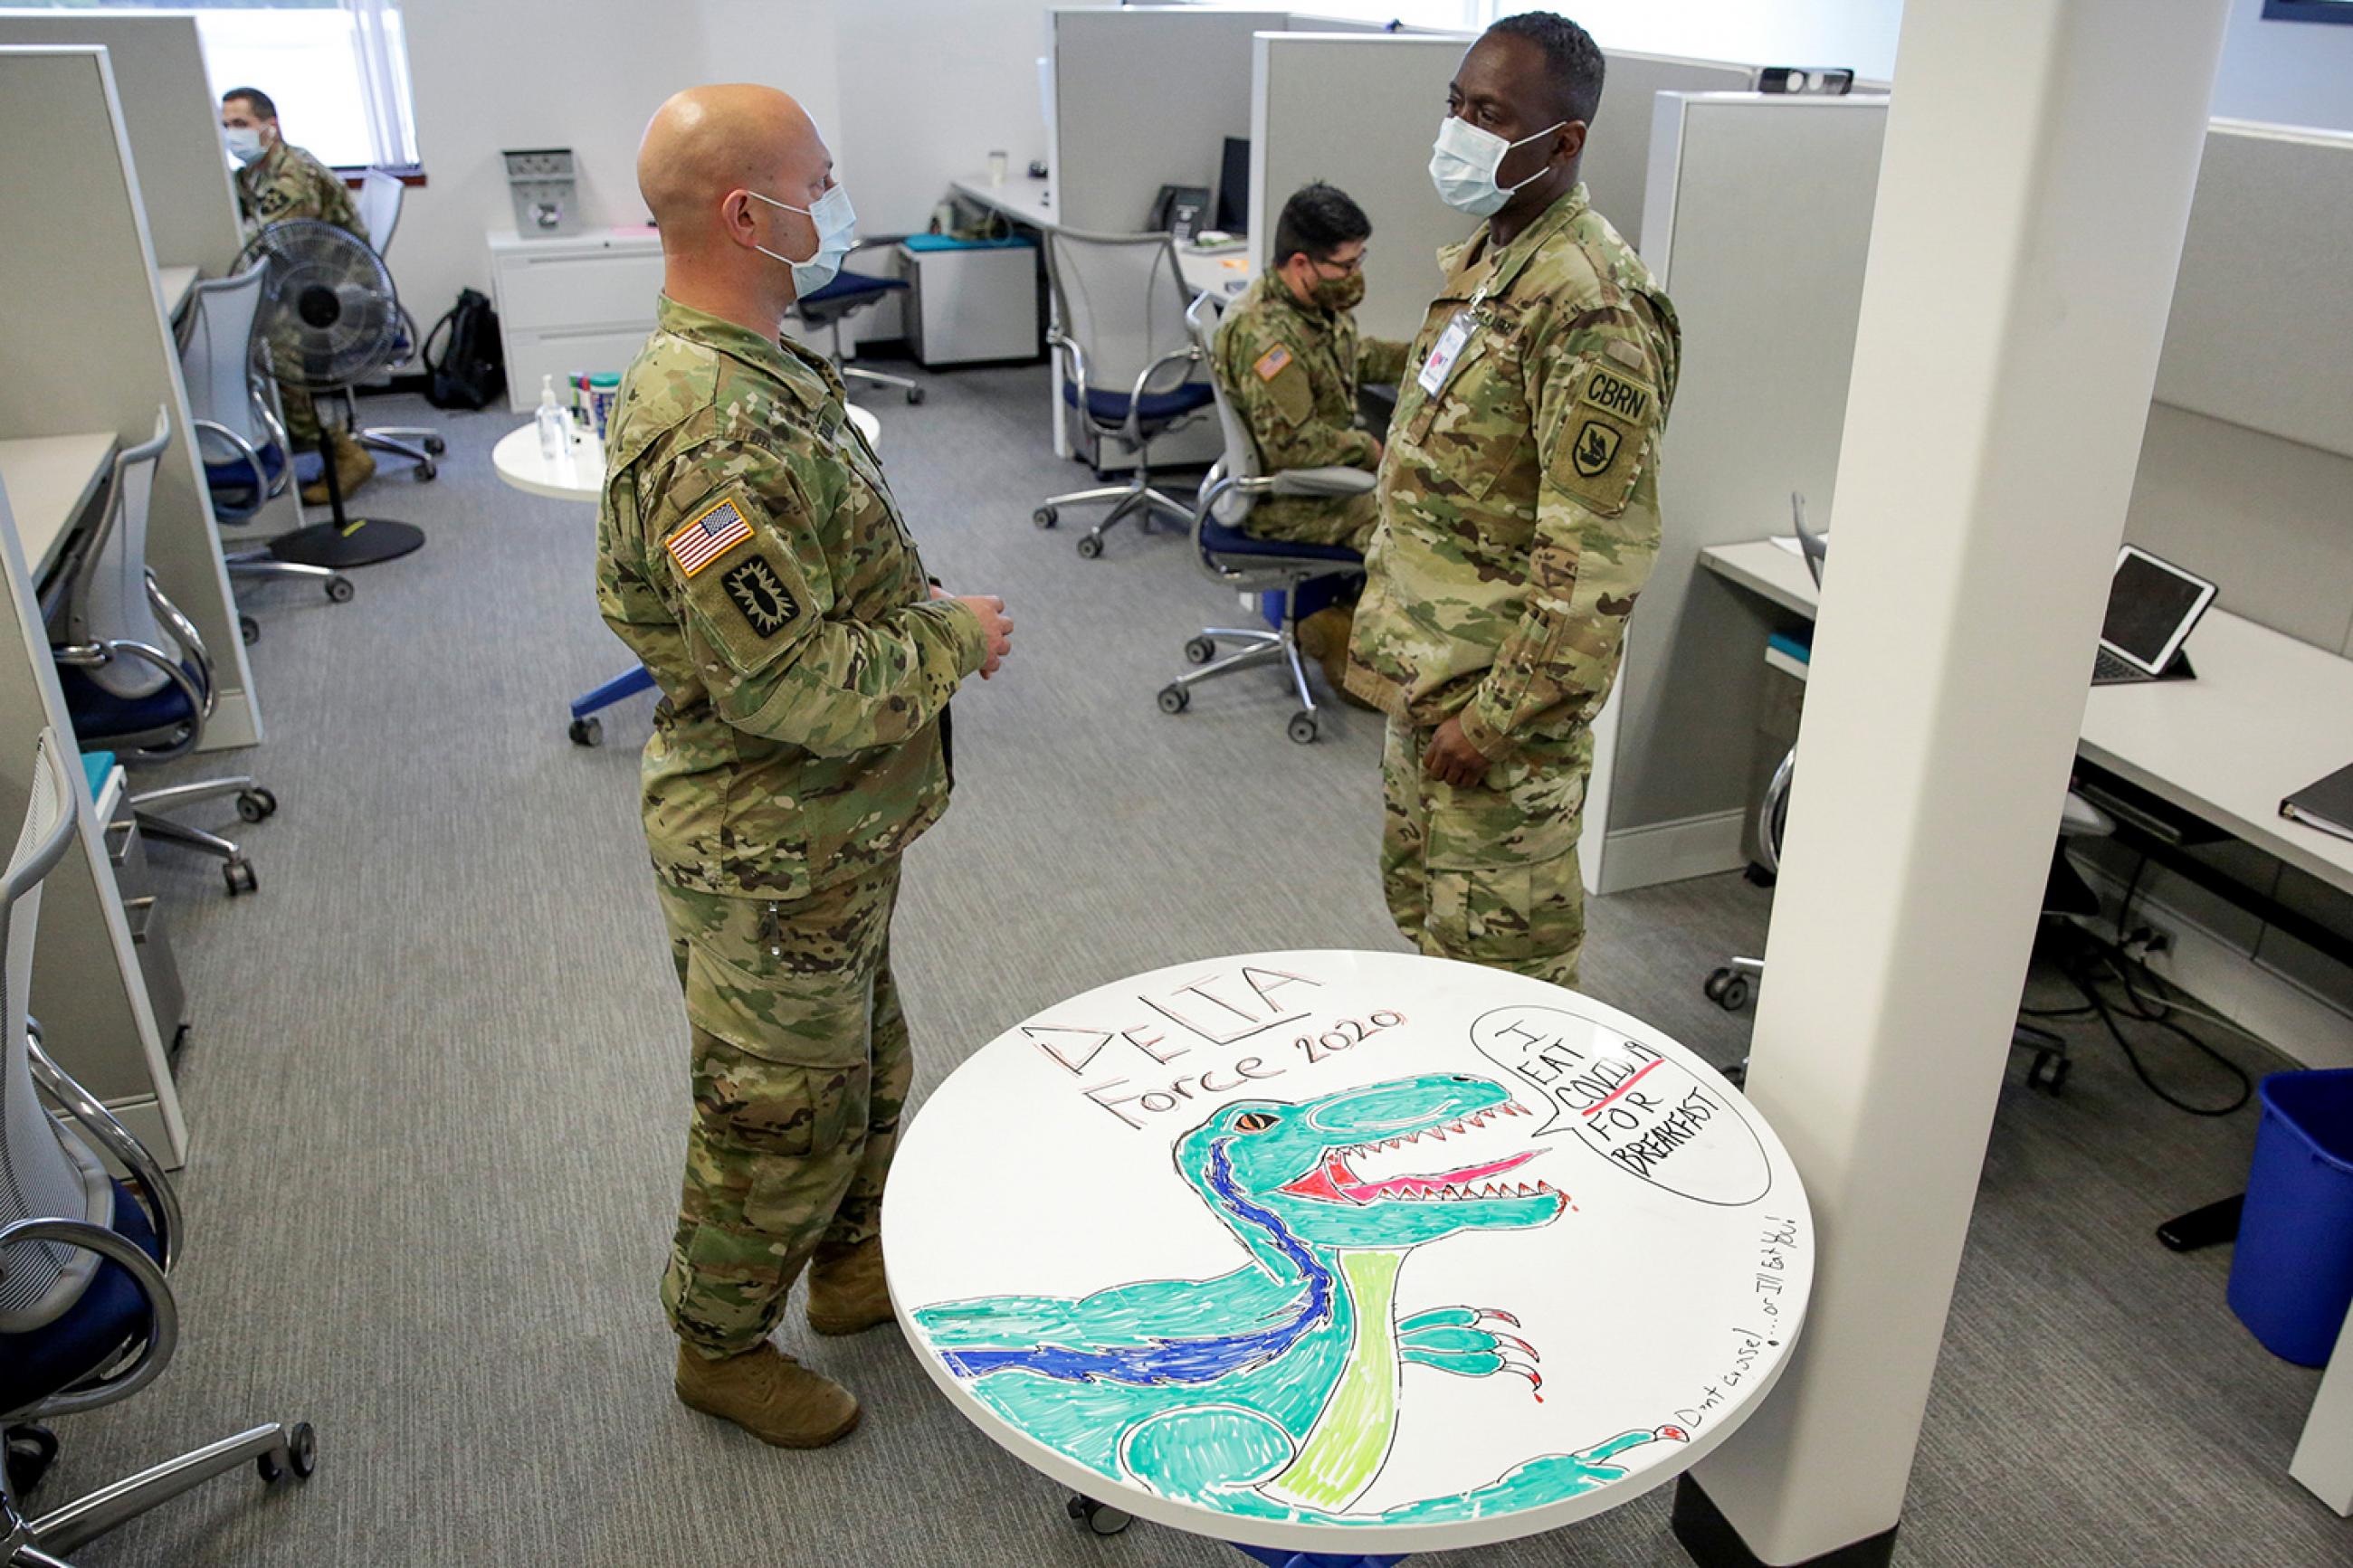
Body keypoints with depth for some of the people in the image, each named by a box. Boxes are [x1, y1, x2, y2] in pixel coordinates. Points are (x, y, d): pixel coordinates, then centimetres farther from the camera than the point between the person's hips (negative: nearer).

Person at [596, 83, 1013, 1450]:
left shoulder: (759, 370, 6)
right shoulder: (713, 438, -29)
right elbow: (787, 685, -31)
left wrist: (928, 612, 3)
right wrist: (954, 642, -17)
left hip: (835, 836, 10)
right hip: (772, 861, -10)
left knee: (865, 1073, 26)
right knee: (781, 1118, 10)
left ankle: (852, 1263, 49)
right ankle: (722, 1346, 34)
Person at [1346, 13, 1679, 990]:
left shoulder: (1591, 306, -22)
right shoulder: (1479, 256, 9)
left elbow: (1596, 553, -24)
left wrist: (1499, 715, -22)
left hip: (1500, 684, -10)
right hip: (1426, 662, 10)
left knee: (1498, 946, 4)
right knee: (1417, 892, 23)